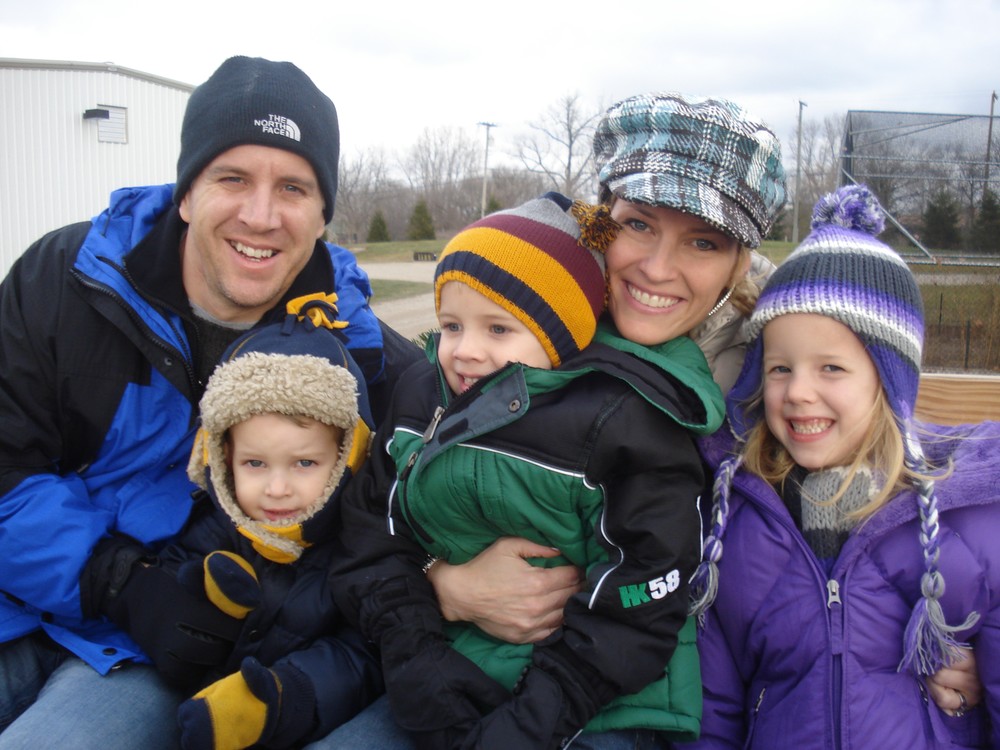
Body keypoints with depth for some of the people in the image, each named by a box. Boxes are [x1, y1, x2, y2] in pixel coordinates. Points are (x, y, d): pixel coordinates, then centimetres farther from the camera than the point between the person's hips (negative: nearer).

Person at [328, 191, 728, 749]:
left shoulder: (624, 424, -12)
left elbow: (640, 602, -13)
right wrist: (420, 668, -9)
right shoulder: (423, 395, 5)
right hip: (454, 675, 5)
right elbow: (373, 538, 4)